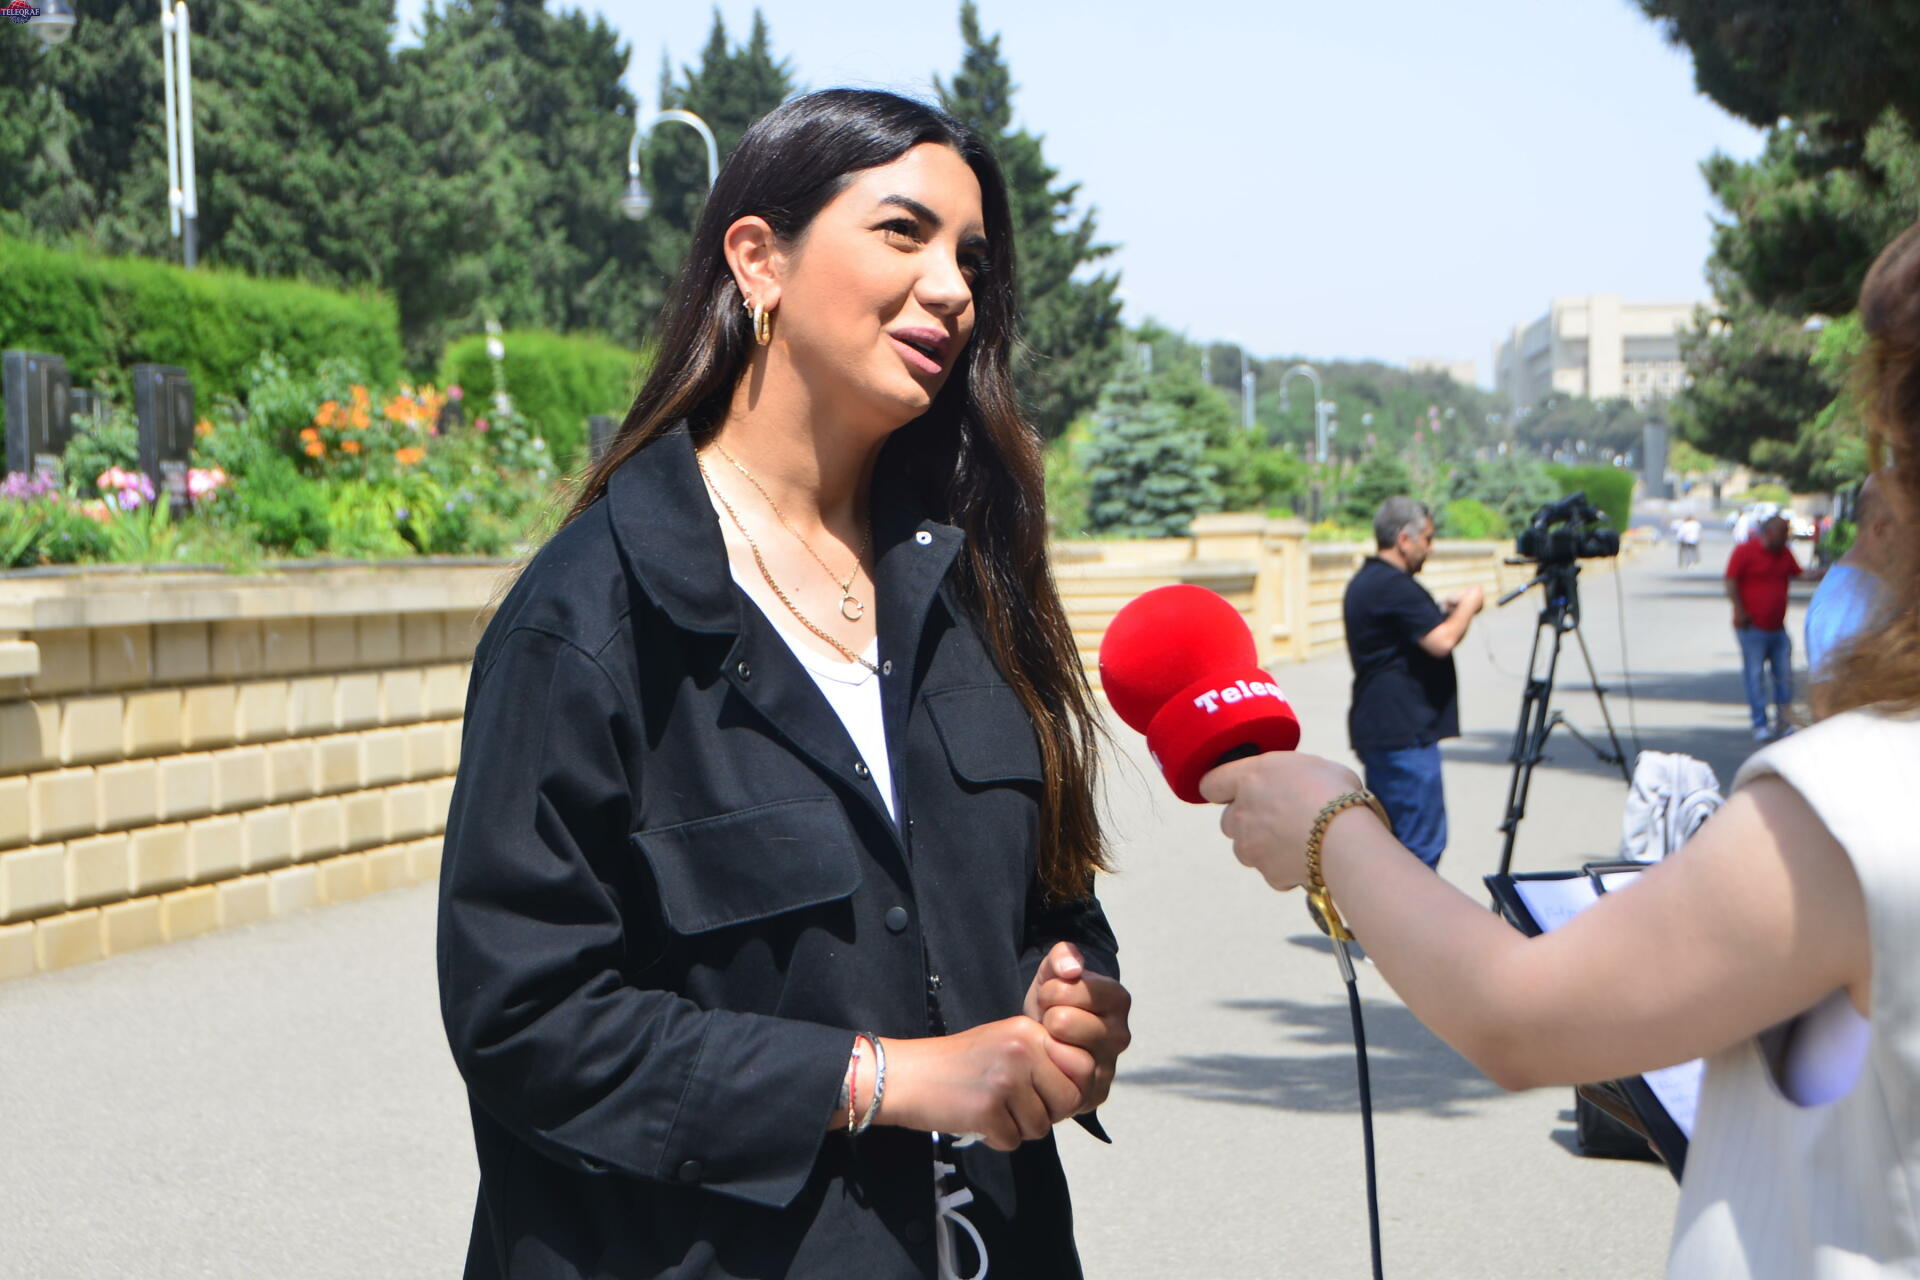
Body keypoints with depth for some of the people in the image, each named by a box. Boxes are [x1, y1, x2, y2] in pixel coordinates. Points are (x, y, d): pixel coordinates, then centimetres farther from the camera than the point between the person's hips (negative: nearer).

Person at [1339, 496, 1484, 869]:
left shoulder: (1365, 582, 17)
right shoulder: (1393, 586, -16)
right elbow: (1442, 642, -21)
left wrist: (1446, 611, 17)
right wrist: (1467, 607, -4)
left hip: (1376, 727, 11)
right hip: (1405, 731, -11)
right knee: (1421, 842, -6)